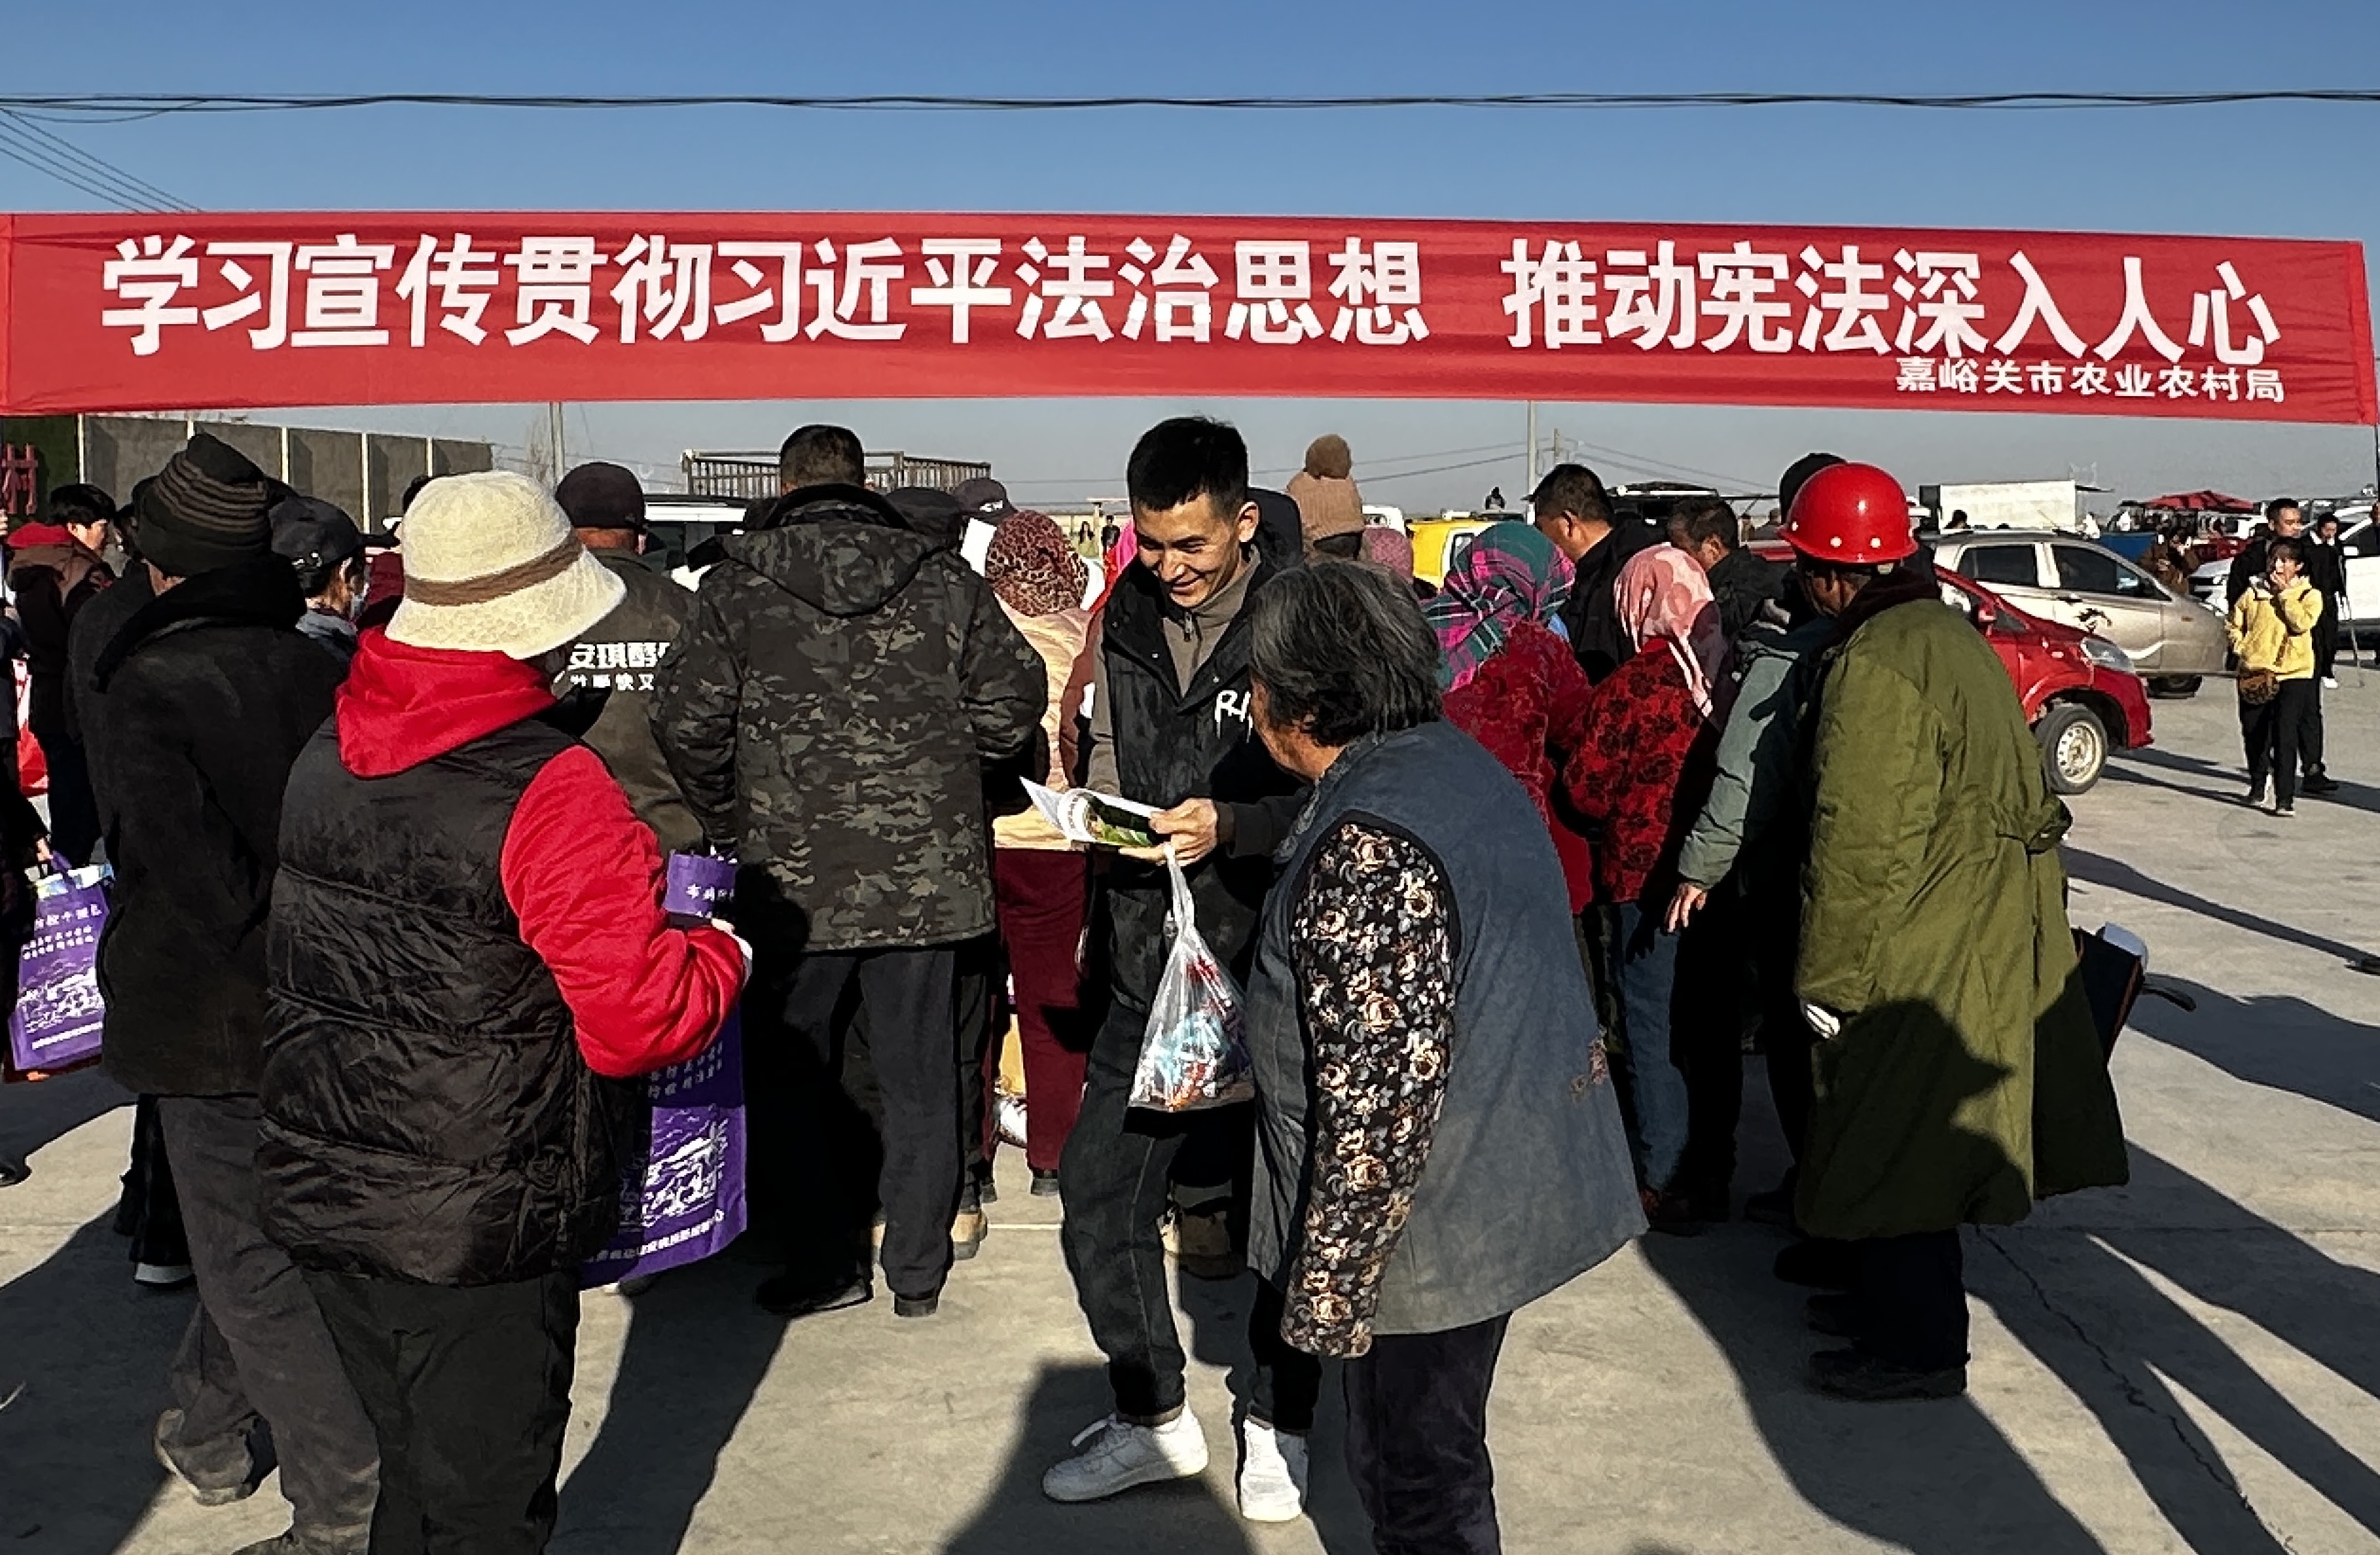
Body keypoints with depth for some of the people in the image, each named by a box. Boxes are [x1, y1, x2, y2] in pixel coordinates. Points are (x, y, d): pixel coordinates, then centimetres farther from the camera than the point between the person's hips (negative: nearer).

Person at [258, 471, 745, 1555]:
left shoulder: (324, 761, 3)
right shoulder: (548, 790, -22)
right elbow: (640, 1021, -23)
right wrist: (722, 957, -3)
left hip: (323, 1193, 7)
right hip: (477, 1223, -7)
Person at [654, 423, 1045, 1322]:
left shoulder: (741, 586, -2)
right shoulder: (944, 581, 2)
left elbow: (684, 718, -8)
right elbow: (1015, 699, 0)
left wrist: (730, 826, 6)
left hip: (790, 876, -2)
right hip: (925, 873, 2)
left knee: (790, 1075, 15)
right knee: (919, 1077, 12)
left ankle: (829, 1261, 19)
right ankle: (917, 1271, 20)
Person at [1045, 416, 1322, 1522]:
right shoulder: (1128, 620, 6)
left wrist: (1231, 826, -25)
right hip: (1153, 962, 5)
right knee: (1096, 1194, 8)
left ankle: (1276, 1426, 33)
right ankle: (1154, 1416, 30)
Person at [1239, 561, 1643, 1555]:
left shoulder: (1368, 845, -27)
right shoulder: (1455, 761, 5)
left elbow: (1378, 1100, -28)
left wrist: (1326, 1284, -20)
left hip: (1437, 1220, -10)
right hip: (1504, 1187, 10)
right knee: (1425, 1448, 24)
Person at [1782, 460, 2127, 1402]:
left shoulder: (1876, 665, -21)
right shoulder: (1949, 634, 11)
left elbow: (1860, 842, -24)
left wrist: (1828, 976, -16)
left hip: (1922, 951, -10)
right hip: (1990, 928, 10)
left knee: (1898, 1141, 2)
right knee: (1915, 1136, 21)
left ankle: (1918, 1345, 14)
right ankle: (1897, 1296, 35)